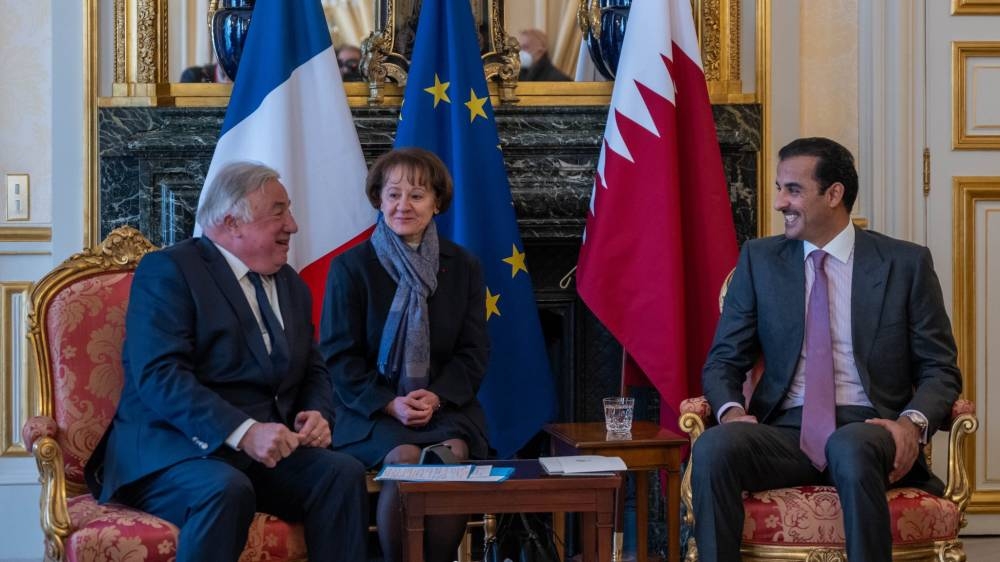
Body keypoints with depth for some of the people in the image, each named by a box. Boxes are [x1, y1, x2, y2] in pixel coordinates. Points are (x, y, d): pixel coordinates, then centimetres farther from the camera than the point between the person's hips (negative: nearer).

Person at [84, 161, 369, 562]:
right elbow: (159, 375, -17)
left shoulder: (291, 285, 20)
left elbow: (313, 371, 23)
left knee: (344, 473, -22)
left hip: (269, 450, 6)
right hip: (176, 450, -6)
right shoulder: (167, 271, -5)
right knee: (227, 490, -37)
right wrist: (243, 432, -28)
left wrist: (317, 415, -2)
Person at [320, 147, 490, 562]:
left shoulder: (464, 267, 11)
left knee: (454, 453, -30)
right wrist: (389, 404, -15)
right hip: (371, 409, -2)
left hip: (445, 404, 2)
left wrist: (437, 396, -12)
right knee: (404, 457, -32)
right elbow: (339, 355, 0)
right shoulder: (350, 267, 4)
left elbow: (474, 352, 7)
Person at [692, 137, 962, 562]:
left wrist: (913, 422, -15)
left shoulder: (906, 263, 6)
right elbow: (724, 359, 13)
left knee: (849, 447, -39)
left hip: (867, 431, -2)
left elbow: (940, 369, 6)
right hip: (785, 431, 2)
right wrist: (731, 410, -10)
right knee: (713, 447, -31)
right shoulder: (759, 260, 13)